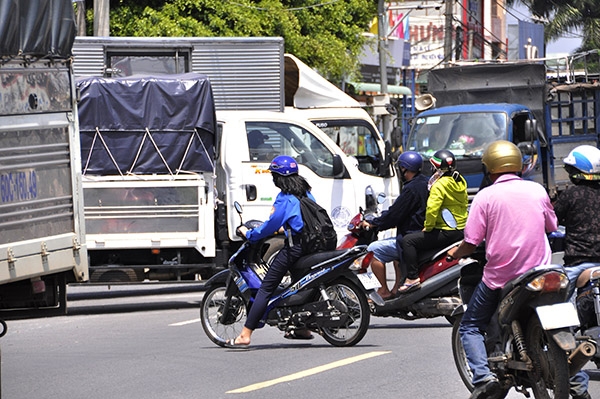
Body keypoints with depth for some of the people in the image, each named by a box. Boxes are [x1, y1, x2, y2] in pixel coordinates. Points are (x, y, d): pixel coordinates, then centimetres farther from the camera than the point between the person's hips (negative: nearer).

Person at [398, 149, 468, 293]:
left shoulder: (440, 185, -18)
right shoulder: (460, 181, 9)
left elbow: (432, 209, -28)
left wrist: (428, 227, -13)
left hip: (446, 231, -10)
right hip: (462, 230, 10)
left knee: (408, 241, -10)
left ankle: (412, 278, -15)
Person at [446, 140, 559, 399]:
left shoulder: (486, 196, -8)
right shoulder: (538, 191, 3)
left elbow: (472, 242, -10)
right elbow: (551, 226, 18)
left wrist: (456, 254, 12)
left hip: (499, 276, -4)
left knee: (470, 326, 10)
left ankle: (482, 375, -12)